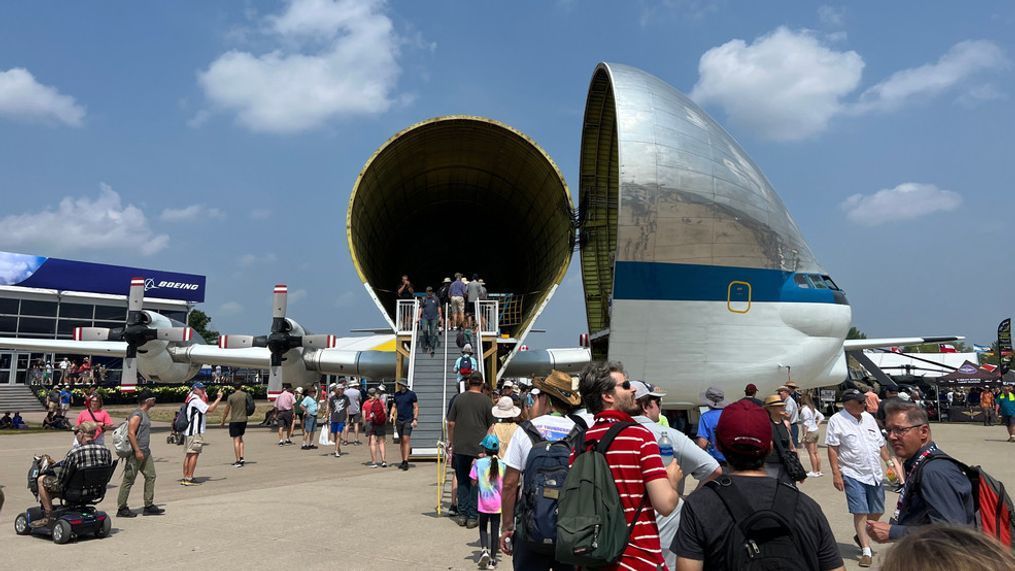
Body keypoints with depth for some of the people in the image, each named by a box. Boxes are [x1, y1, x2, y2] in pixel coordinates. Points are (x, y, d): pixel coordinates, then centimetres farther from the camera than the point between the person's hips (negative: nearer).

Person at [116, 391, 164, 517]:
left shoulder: (145, 414, 15)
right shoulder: (137, 415, -15)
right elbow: (131, 433, -22)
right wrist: (137, 451, -24)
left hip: (145, 452, 10)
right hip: (136, 453, -10)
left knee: (150, 476, 8)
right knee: (129, 480, -1)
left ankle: (149, 506, 11)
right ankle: (121, 508, 8)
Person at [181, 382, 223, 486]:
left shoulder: (191, 399, 18)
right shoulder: (196, 400, -12)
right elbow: (210, 409, -20)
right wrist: (219, 398, -13)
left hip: (189, 431, 10)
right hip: (195, 432, -10)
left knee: (188, 454, 12)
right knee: (194, 454, -7)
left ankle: (185, 478, 16)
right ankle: (189, 478, -6)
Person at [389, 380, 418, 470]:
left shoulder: (411, 394, -4)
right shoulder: (396, 394, 10)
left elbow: (416, 407, -2)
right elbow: (394, 406, 16)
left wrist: (415, 419, -10)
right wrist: (391, 415, -1)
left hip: (408, 420, -5)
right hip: (399, 420, 5)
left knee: (406, 440, -13)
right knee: (401, 441, 9)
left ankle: (406, 462, -14)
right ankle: (403, 461, 15)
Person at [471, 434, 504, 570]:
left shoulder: (479, 463, -10)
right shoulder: (502, 464, -5)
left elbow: (474, 482, -4)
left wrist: (473, 466, 7)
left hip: (483, 502, -1)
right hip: (497, 503, 1)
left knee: (483, 527, 20)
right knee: (495, 529, 10)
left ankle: (484, 549, -1)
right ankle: (492, 559, 13)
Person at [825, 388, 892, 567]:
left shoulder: (868, 417, 8)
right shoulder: (837, 420, -10)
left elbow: (880, 443, 17)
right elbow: (832, 449, -11)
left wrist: (889, 461, 12)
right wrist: (836, 474, -15)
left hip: (875, 473, 6)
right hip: (853, 474, -6)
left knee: (877, 511, 14)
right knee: (860, 512, -4)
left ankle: (861, 536, 37)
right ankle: (866, 551, 7)